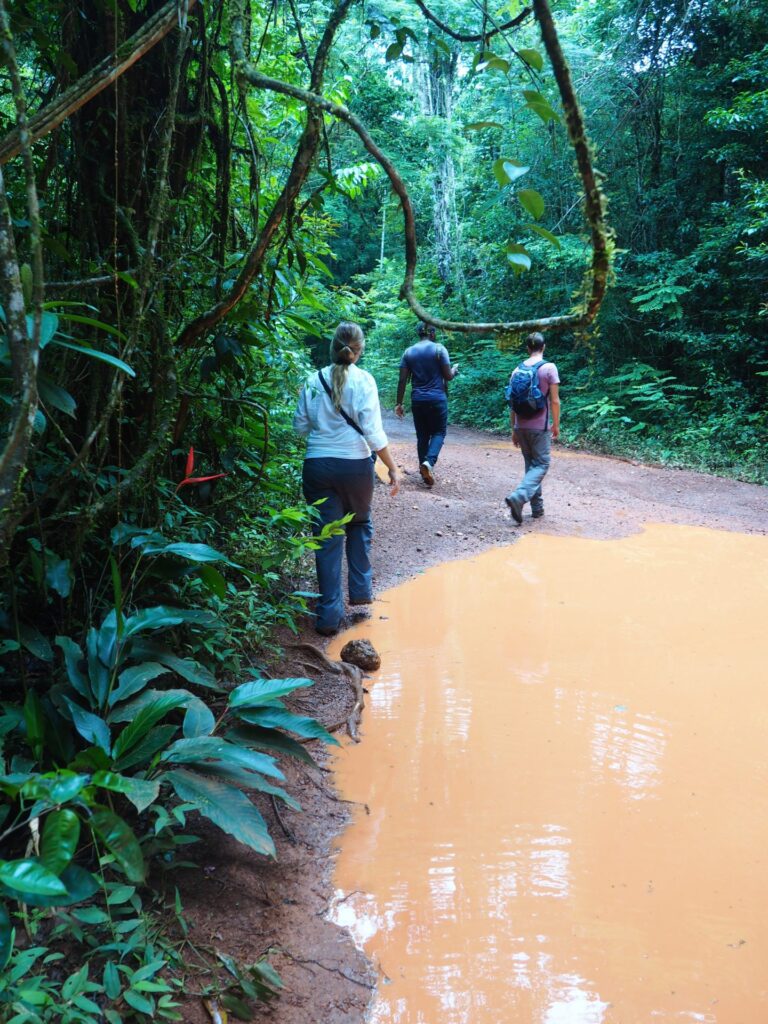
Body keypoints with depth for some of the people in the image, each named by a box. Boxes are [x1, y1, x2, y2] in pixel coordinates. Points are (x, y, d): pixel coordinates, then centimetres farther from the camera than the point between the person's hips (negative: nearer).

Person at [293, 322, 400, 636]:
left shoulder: (314, 381, 2)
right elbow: (372, 430, -11)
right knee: (359, 524, 25)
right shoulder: (363, 380, -6)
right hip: (355, 464, -1)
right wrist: (392, 468, -5)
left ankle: (330, 614, 3)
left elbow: (300, 425, 6)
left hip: (318, 465, 1)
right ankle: (360, 589, 28)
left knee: (328, 536, 5)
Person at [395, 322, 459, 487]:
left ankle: (424, 471, 12)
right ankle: (429, 462, -17)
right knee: (439, 432, 7)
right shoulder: (439, 349, -4)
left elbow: (402, 380, 1)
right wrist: (454, 369, 18)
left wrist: (399, 403, 5)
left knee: (422, 435, 11)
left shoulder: (408, 352, 5)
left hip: (417, 399, 3)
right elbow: (448, 376, -5)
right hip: (437, 398, -3)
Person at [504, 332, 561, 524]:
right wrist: (556, 425, 1)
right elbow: (554, 400, -10)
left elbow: (512, 403, 8)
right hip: (540, 426, -5)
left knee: (531, 464, 15)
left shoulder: (517, 370, 6)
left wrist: (514, 430, 15)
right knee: (541, 465, 1)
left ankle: (537, 507, 18)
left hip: (521, 426, 5)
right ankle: (518, 497, -21)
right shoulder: (549, 368, -8)